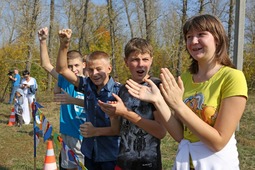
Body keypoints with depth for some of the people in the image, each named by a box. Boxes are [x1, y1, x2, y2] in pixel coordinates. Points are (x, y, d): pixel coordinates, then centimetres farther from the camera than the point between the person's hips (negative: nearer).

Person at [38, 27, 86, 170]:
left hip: (86, 134, -3)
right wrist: (43, 41, -8)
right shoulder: (65, 80, 3)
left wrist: (73, 100, -35)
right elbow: (46, 64, 4)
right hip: (69, 134, 3)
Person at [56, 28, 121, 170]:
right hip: (90, 152, 5)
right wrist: (64, 45, -9)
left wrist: (96, 131, -23)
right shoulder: (88, 85, -2)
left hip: (111, 155, -5)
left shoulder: (118, 92, -16)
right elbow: (62, 70, 3)